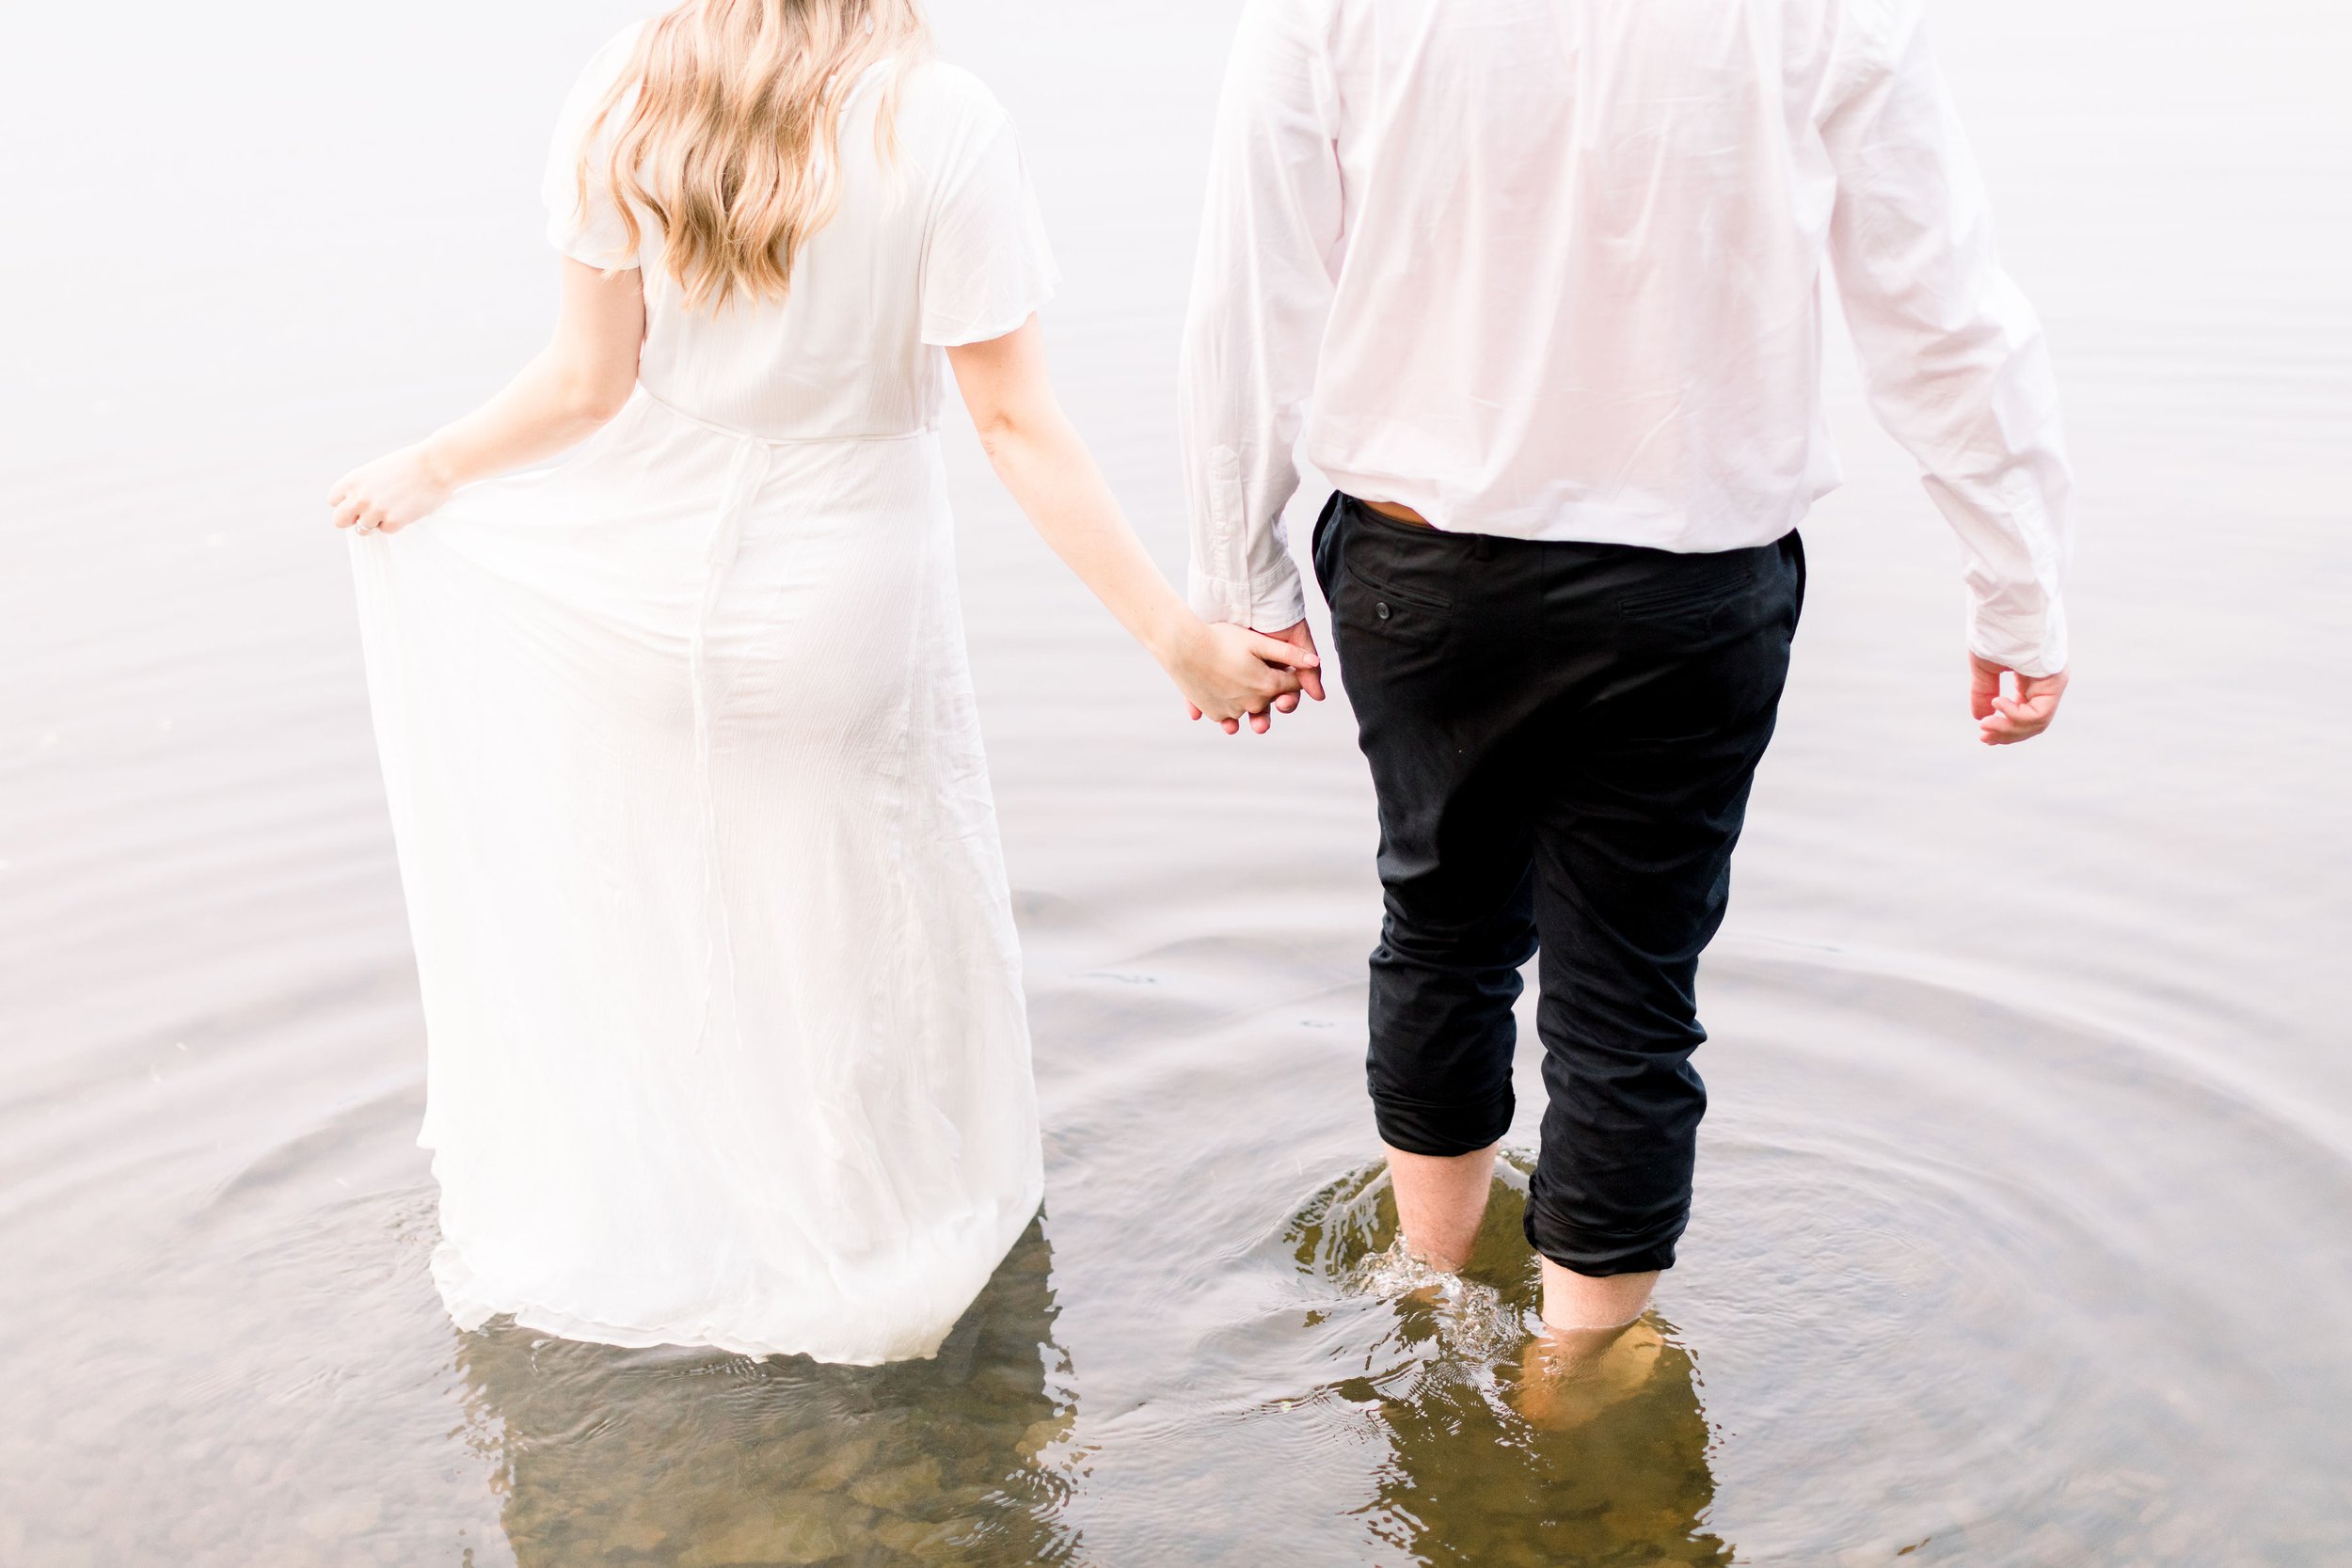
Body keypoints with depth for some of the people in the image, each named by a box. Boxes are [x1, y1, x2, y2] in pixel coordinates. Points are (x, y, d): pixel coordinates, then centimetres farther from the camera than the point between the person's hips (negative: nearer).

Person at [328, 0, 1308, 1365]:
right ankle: (871, 1241, 37)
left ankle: (633, 1225, 44)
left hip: (645, 582, 3)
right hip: (844, 606, -3)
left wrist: (430, 470, 12)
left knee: (652, 925, 22)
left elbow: (592, 382, -7)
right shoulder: (940, 126, -18)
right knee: (855, 942, 17)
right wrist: (1181, 637, -14)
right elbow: (1016, 423, -18)